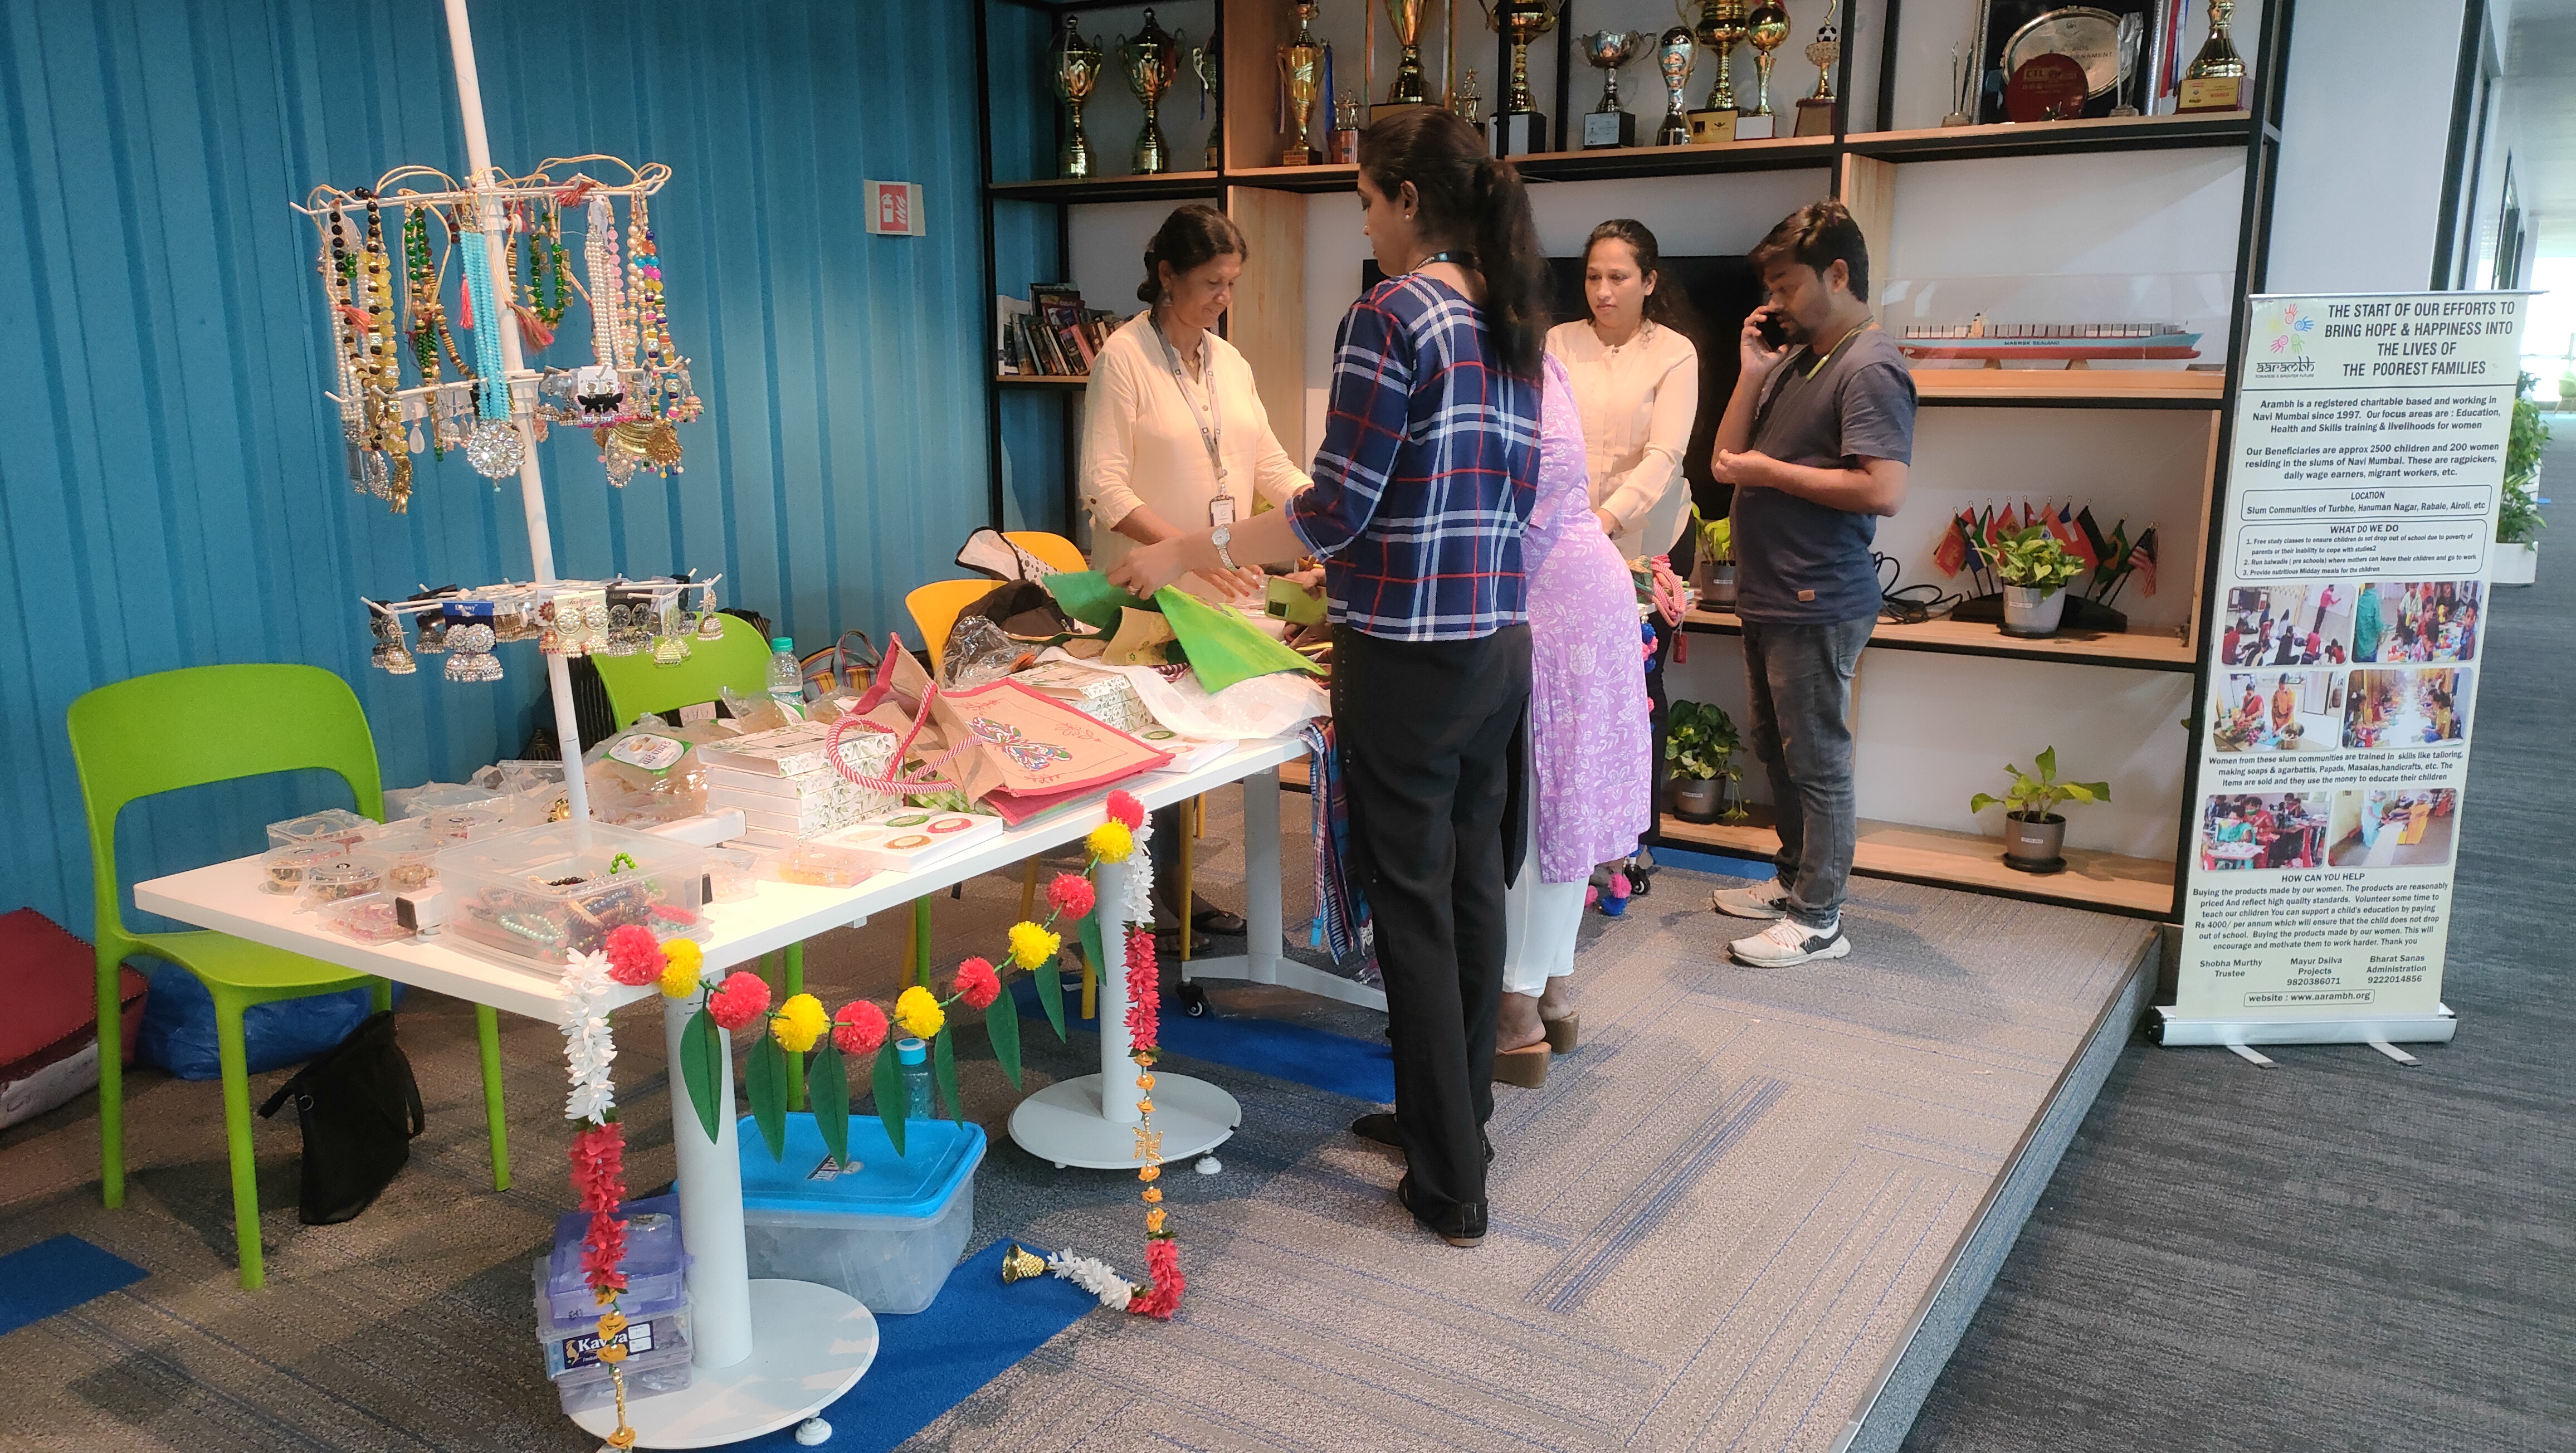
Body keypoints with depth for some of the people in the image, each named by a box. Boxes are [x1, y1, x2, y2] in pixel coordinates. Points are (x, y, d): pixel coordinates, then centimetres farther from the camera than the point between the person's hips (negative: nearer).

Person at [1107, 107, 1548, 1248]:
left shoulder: (1388, 319, -13)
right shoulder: (1513, 325, 11)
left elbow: (1336, 509, -16)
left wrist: (1189, 552, -6)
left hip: (1407, 659, -8)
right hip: (1502, 647, 8)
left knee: (1414, 907, 1)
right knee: (1473, 884, 16)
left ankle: (1451, 1187, 10)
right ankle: (1452, 1111, 32)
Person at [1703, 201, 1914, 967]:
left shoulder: (1869, 368, -14)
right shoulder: (1793, 359, 14)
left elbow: (1884, 490, -25)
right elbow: (1727, 458, 13)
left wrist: (1769, 471, -17)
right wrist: (1753, 374, 3)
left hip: (1818, 604, -9)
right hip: (1768, 594, 9)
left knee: (1816, 760, -1)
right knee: (1777, 752, 19)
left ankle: (1818, 919, 8)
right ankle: (1794, 880, 34)